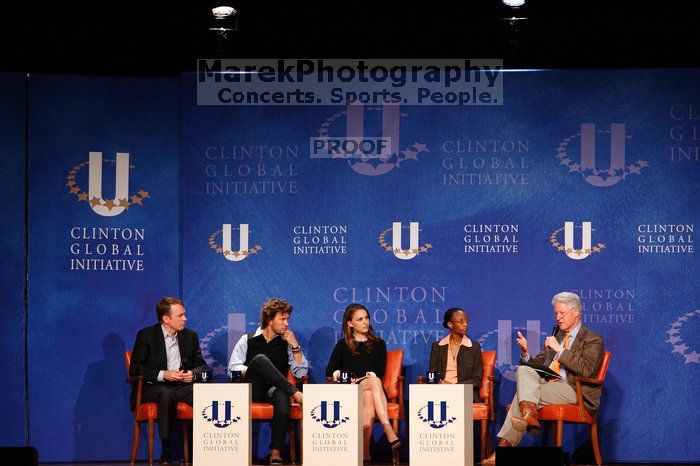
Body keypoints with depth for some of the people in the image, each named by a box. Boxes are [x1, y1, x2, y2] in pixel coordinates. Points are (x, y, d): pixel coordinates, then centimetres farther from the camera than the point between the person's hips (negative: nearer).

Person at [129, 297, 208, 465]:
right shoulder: (146, 335, 0)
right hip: (154, 387, -4)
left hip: (183, 386, 4)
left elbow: (201, 365, 18)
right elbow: (135, 369, -6)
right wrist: (163, 375, -18)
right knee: (167, 395, -39)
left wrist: (193, 373, -7)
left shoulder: (190, 336, 14)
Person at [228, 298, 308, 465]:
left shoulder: (286, 343, 18)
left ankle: (276, 451, -41)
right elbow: (233, 368, 5)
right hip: (251, 390, -1)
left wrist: (295, 346, 1)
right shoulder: (248, 340, 15)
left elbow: (301, 373, 9)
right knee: (260, 358, -30)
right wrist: (253, 371, -11)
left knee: (282, 396, -38)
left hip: (274, 390, 1)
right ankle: (294, 392, -28)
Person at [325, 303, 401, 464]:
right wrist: (340, 375, -12)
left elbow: (379, 373, 7)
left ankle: (365, 451, -49)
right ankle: (389, 432, -52)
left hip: (370, 389, 1)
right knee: (374, 381, -35)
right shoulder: (343, 345, 16)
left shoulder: (378, 344, 18)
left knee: (368, 396, -38)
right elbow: (329, 371, 11)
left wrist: (360, 379, -9)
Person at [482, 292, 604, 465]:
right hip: (546, 383, 6)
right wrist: (525, 353, 1)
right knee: (524, 370, -25)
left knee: (523, 392, -26)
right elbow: (537, 364, 23)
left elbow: (586, 370, -14)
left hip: (573, 391, -6)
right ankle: (529, 415, -38)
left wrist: (559, 349, -14)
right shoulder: (556, 335, 24)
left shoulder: (592, 340, 3)